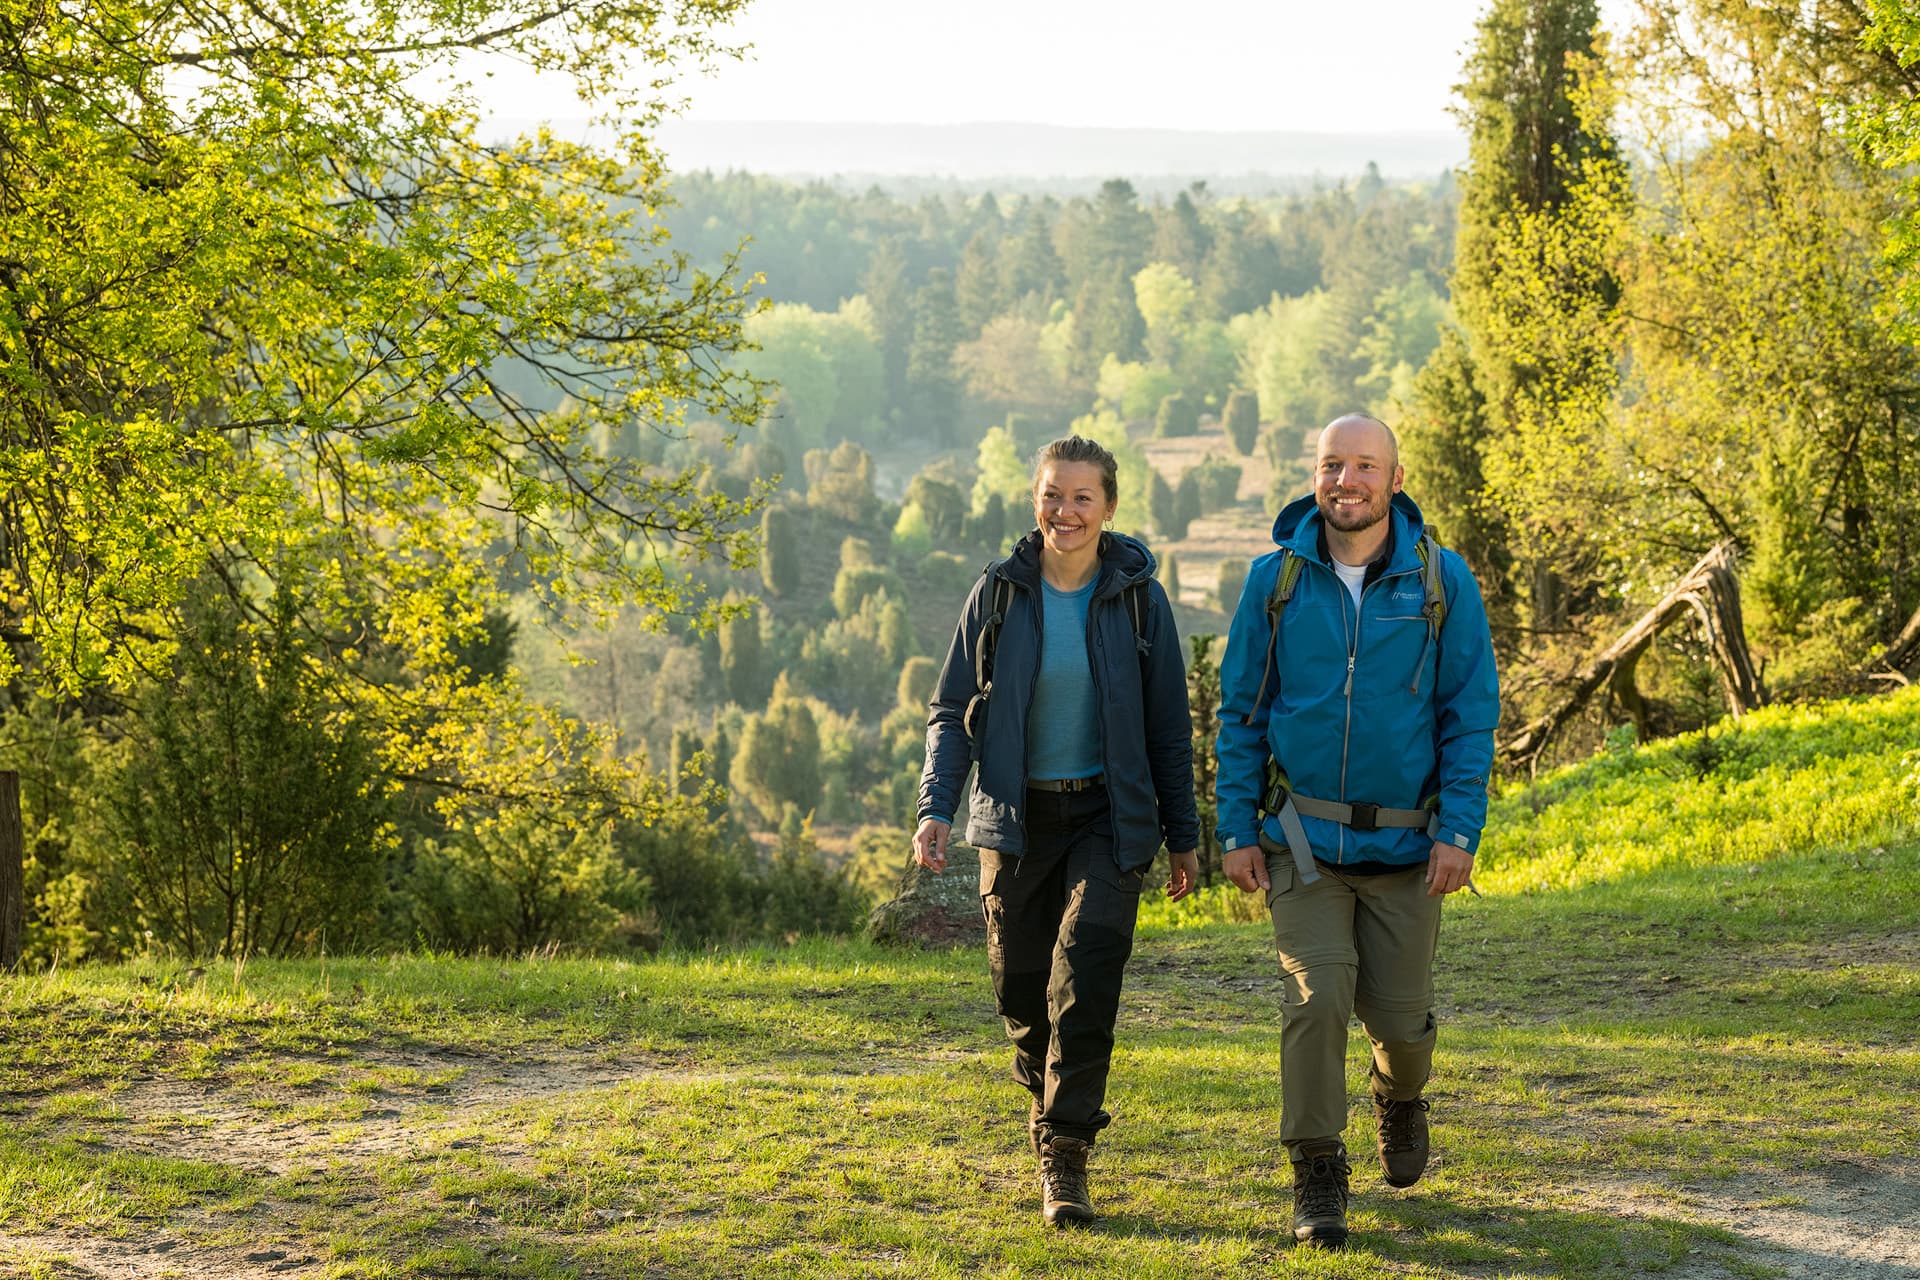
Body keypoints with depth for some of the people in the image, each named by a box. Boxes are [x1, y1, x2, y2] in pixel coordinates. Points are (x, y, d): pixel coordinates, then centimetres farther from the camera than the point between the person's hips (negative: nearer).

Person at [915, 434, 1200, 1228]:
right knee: (1020, 981, 7)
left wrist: (1183, 835, 6)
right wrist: (937, 808, -11)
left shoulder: (1138, 598, -2)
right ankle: (1046, 1097, 39)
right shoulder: (998, 594, -1)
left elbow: (1167, 726, 4)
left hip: (1107, 816, -2)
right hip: (1017, 815, 2)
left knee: (1087, 969, -18)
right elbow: (952, 709, 3)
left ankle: (1065, 1155, -14)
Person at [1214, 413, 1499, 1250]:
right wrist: (1237, 830, -1)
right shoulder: (1275, 579, 0)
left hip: (1405, 843, 0)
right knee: (1315, 998, -11)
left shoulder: (1441, 581, -2)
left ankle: (1399, 1098, 40)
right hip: (1302, 837, 0)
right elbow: (1241, 710, 5)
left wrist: (1461, 830, -9)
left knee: (1400, 1014, 5)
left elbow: (1471, 713, -1)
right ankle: (1316, 1178, 1)